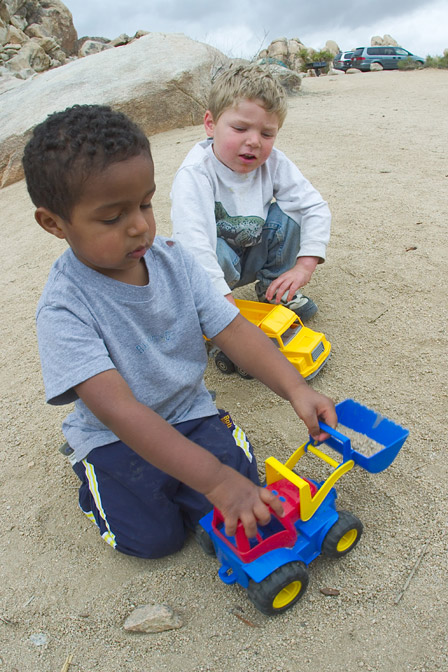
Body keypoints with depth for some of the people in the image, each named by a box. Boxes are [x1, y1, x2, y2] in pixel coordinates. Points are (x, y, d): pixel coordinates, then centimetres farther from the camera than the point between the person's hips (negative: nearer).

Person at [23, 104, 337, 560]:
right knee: (152, 537, -13)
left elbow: (231, 329, -10)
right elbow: (119, 410, -33)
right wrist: (214, 479, -40)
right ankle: (95, 473, 15)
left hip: (190, 411, 4)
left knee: (241, 483, -15)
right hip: (115, 436, -3)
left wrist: (294, 388, -25)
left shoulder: (172, 260, -9)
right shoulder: (64, 308, -25)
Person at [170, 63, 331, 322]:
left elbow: (316, 207, -13)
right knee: (219, 254, -38)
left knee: (289, 211, -16)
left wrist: (305, 266, -26)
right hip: (213, 262, -5)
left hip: (255, 254, 5)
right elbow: (193, 245, -39)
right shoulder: (195, 175, -28)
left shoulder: (273, 163, -13)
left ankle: (273, 287, 1)